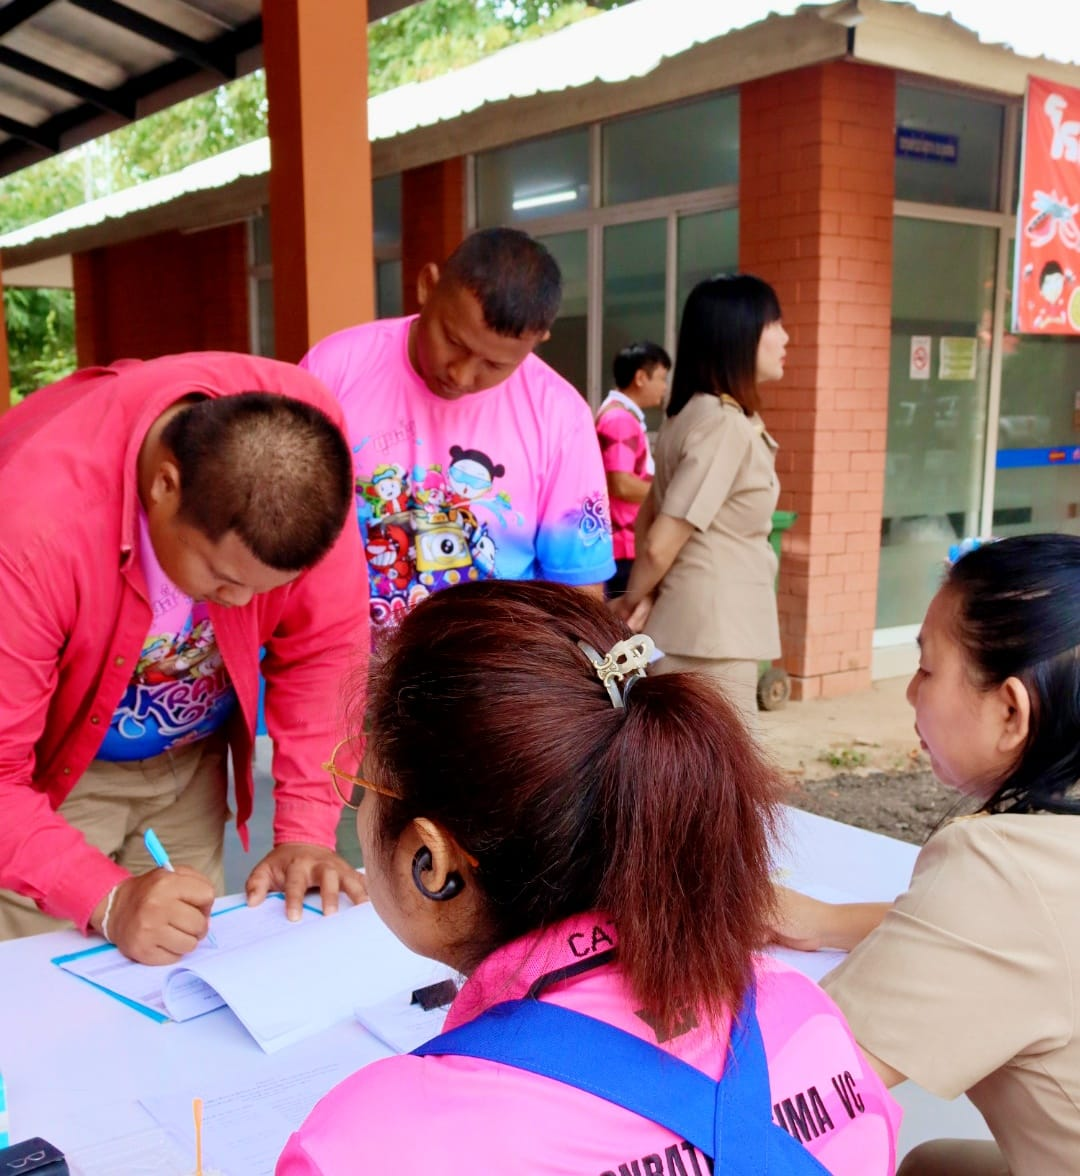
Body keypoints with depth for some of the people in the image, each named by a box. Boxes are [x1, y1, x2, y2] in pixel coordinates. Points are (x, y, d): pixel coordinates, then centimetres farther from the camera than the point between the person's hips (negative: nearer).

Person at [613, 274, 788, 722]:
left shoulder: (694, 414, 10)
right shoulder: (725, 424, -19)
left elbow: (648, 520, 13)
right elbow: (660, 545, -19)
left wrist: (640, 601, 3)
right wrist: (632, 604, -2)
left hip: (698, 633, 9)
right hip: (711, 639, -9)